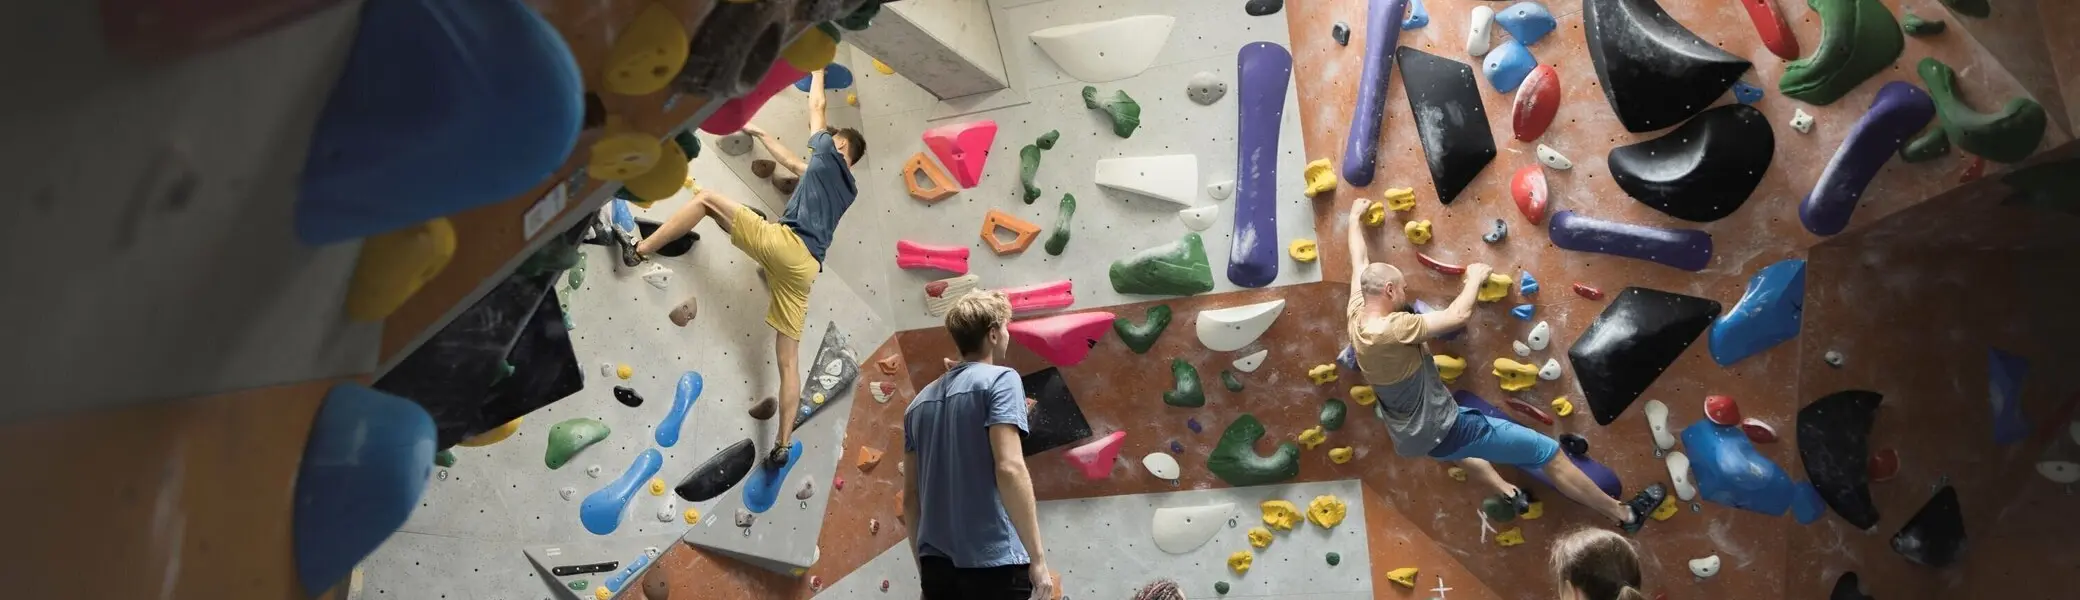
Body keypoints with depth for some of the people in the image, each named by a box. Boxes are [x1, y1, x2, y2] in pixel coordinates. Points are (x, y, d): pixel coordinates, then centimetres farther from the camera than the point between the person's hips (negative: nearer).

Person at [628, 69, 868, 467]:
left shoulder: (828, 155, 13)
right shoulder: (848, 189, 31)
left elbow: (816, 104, 26)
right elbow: (792, 163, 42)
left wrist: (818, 67, 42)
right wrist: (761, 134, 49)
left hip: (784, 243, -7)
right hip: (805, 267, 7)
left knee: (706, 199, 6)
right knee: (788, 360, 5)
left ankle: (639, 250, -1)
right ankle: (782, 445, 2)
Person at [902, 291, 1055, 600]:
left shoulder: (920, 401, 14)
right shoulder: (999, 380, -5)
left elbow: (910, 496, 15)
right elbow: (1009, 469, -18)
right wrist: (1038, 557, -15)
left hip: (938, 564, 7)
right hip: (994, 561, -6)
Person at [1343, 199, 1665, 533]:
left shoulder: (1357, 319, -5)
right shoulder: (1392, 329, -29)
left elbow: (1360, 265, 11)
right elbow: (1458, 315, -26)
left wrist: (1354, 218, 26)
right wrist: (1475, 277, -6)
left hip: (1412, 436, 9)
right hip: (1442, 431, -9)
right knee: (1546, 452, 1)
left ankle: (1509, 493, 50)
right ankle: (1624, 514, 15)